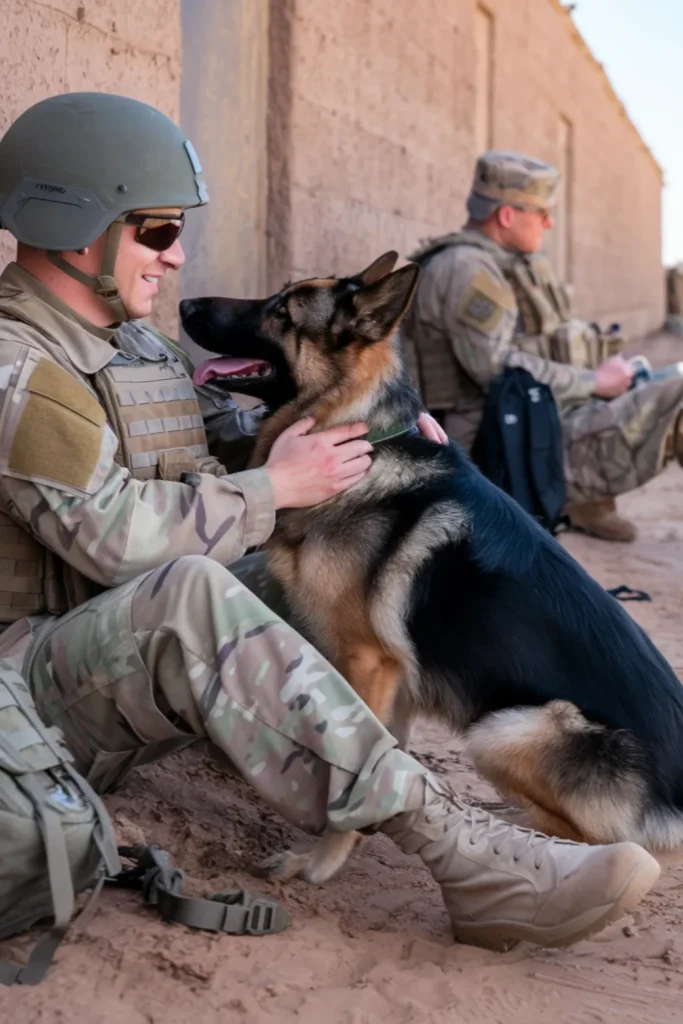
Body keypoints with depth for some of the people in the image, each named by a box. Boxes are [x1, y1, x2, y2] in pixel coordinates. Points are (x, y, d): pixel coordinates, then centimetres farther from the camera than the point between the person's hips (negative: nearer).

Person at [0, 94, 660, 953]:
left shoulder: (135, 346, 15)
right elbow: (117, 533, -25)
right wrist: (275, 487, -13)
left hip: (144, 666, 10)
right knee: (192, 592, -36)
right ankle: (461, 856, -37)